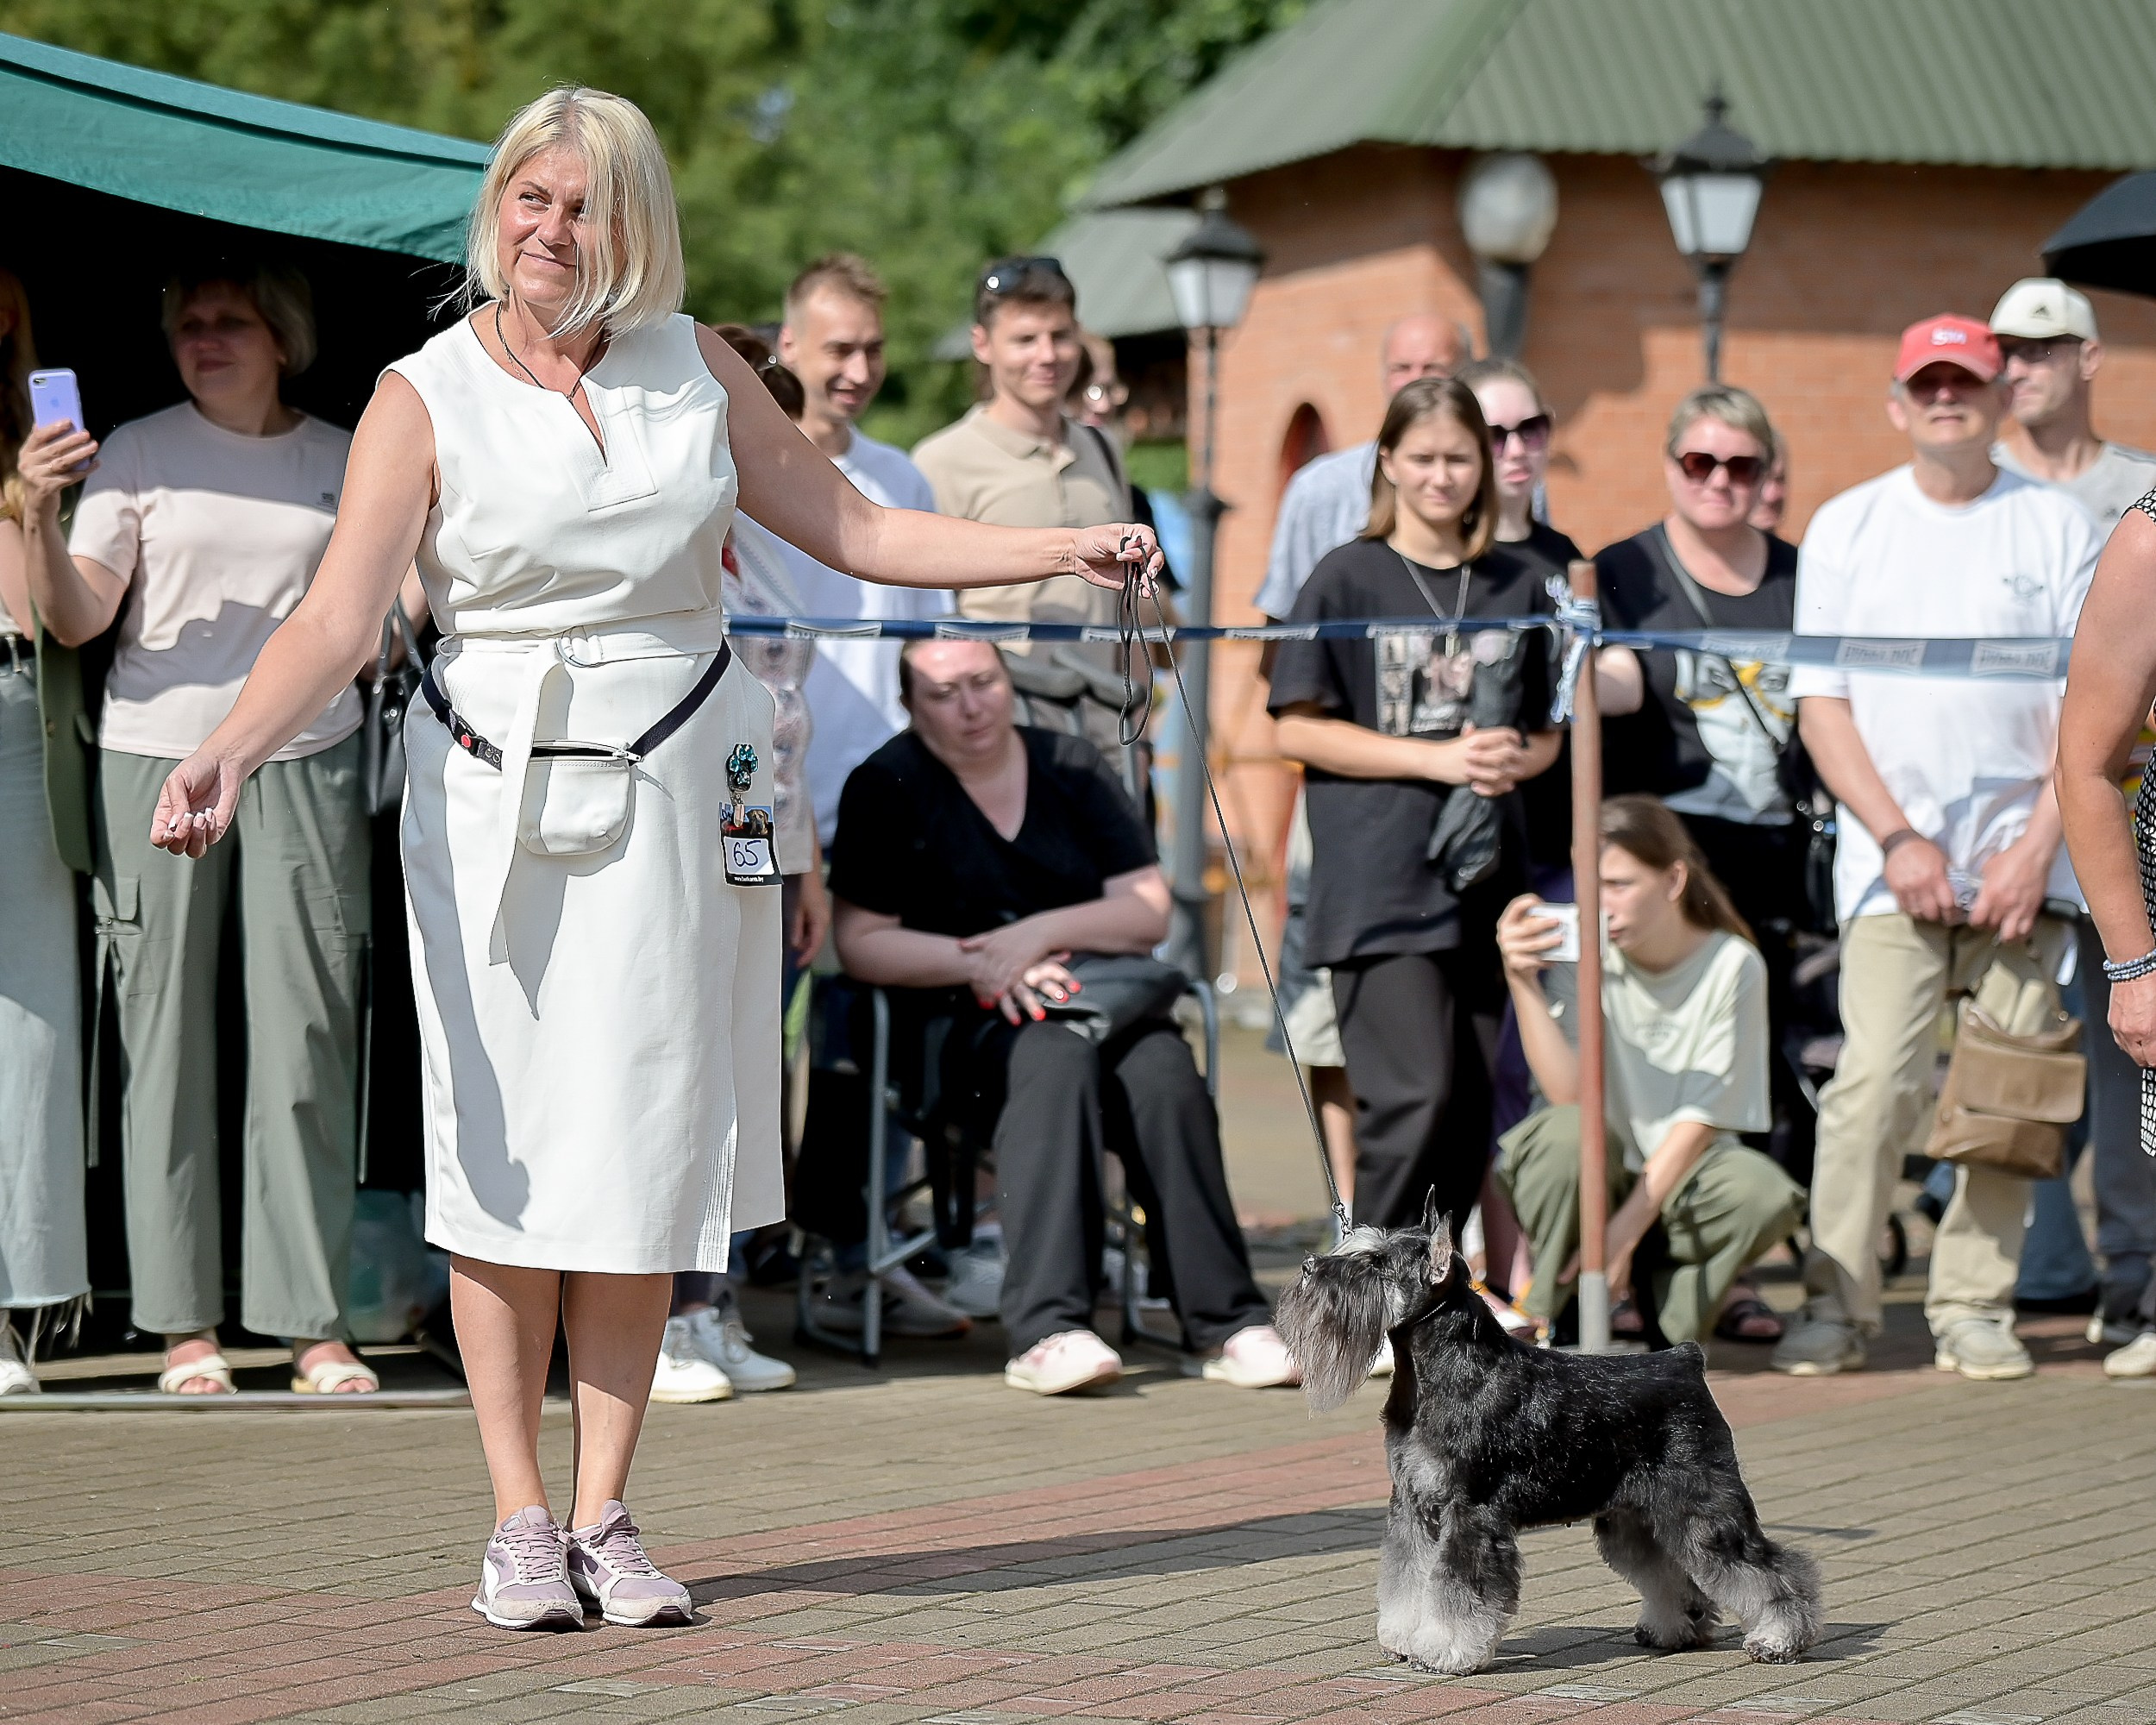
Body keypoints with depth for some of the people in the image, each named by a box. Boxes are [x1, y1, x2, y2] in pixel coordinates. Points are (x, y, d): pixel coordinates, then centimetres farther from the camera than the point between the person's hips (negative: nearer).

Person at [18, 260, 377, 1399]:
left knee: (307, 1042, -1)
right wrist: (40, 518, -19)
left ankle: (313, 1320, 4)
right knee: (166, 1039, 0)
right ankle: (183, 1324, 6)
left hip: (304, 763, 2)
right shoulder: (138, 454, 4)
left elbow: (375, 619, 18)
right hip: (157, 760, -1)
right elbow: (77, 620, -3)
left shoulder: (342, 463, 11)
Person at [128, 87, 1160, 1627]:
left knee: (646, 1142, 1)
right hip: (496, 791, -2)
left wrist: (1066, 550, 4)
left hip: (676, 785, 2)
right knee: (511, 1147, -3)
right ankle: (520, 1519, 8)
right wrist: (230, 754, -27)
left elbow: (858, 531, 12)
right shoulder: (429, 397, -1)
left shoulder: (694, 369, 7)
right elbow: (339, 620, -11)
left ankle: (606, 1515, 9)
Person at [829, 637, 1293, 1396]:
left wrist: (1042, 932, -11)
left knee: (1165, 1071, -30)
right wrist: (979, 964, -17)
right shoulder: (886, 787, 2)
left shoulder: (1070, 766, 12)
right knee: (1057, 1058, -37)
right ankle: (1045, 1329, -46)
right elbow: (861, 943, -5)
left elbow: (1149, 911, 6)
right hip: (965, 1020, -3)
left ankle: (1226, 1323, -27)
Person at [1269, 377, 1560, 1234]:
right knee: (1415, 1099, -14)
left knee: (1472, 1109, 5)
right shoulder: (1349, 580, -1)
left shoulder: (1517, 586, 12)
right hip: (1380, 883, -5)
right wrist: (1439, 759, -13)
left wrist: (1517, 760, -5)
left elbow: (1548, 729, 20)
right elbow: (1297, 729, -6)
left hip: (1484, 881, 5)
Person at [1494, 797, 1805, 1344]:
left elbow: (1700, 1120, -12)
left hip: (1680, 1176, 0)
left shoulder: (1733, 966, -9)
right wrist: (1521, 980, -28)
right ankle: (1551, 1326, -12)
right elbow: (1569, 1096, -20)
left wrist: (1624, 1230, -19)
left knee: (1766, 1196, -31)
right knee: (1570, 1132, -33)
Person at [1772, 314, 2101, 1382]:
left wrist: (2037, 846, -7)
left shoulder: (2060, 528, 8)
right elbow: (1821, 701, 4)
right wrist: (1897, 839, -8)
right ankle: (1837, 1303, -5)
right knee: (1875, 1082, -13)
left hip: (2022, 862, 1)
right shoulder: (1846, 528, 8)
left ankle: (1973, 1306, 8)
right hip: (1890, 860, -1)